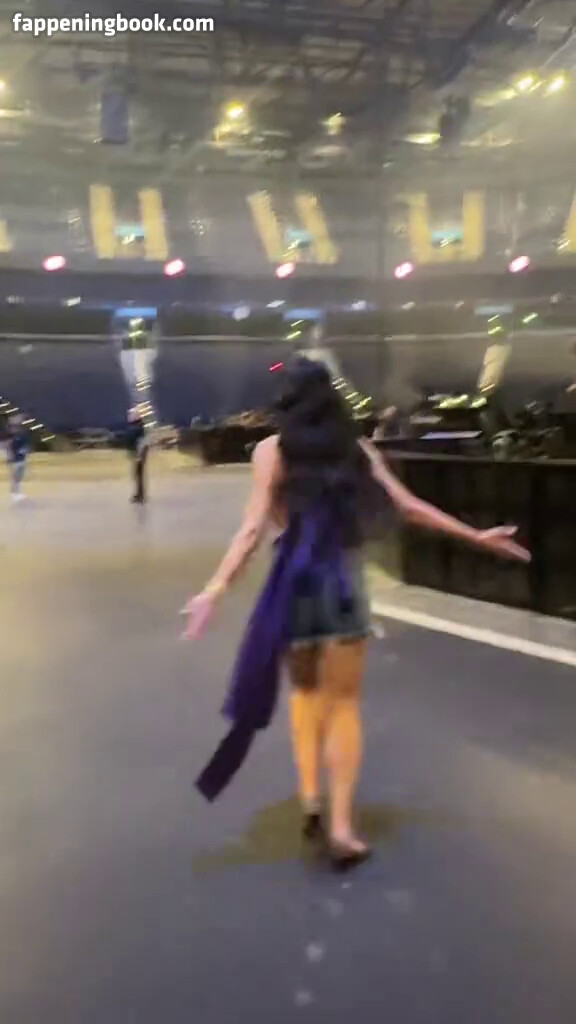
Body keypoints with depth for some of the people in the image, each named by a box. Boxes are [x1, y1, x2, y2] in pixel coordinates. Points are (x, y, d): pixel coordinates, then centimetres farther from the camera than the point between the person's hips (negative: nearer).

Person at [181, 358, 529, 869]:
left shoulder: (273, 449, 0)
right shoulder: (358, 448, 5)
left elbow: (255, 526, -10)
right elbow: (409, 507, 4)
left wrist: (217, 588, -15)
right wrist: (477, 537, 13)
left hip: (296, 580, 0)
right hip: (344, 581, 0)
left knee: (305, 691, 21)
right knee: (344, 702, 9)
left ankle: (310, 800, 15)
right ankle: (340, 824, 6)